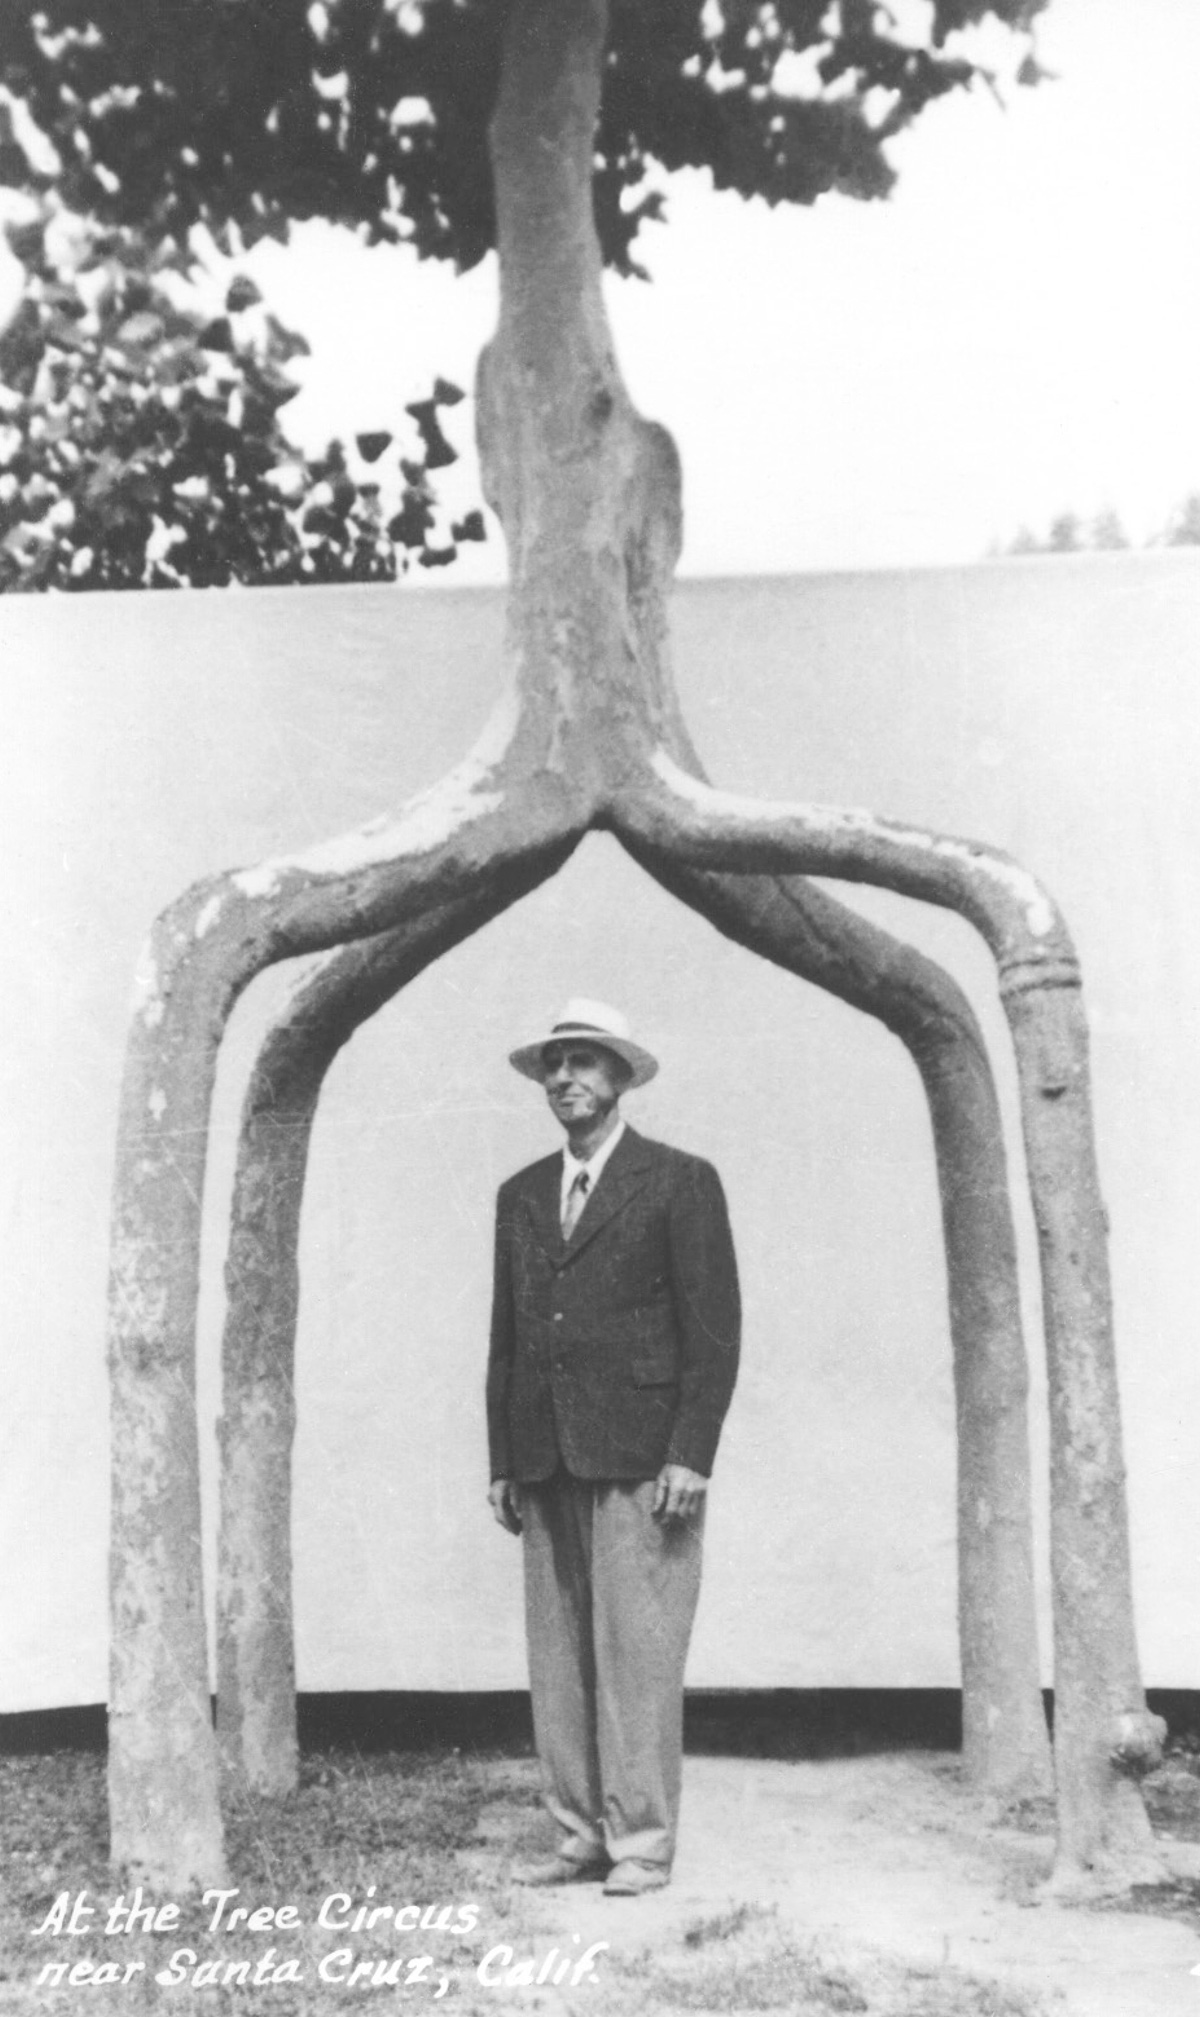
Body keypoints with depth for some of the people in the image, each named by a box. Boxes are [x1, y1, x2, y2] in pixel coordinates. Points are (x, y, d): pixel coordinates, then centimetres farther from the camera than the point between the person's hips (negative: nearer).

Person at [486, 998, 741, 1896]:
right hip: (546, 1463, 5)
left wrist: (691, 1453, -11)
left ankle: (642, 1843, 7)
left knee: (638, 1651, -4)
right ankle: (581, 1833, 17)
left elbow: (715, 1327, -4)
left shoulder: (678, 1181, 1)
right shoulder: (521, 1195, 16)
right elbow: (506, 1334, 16)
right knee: (558, 1656, 7)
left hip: (641, 1459, -5)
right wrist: (503, 1461, 11)